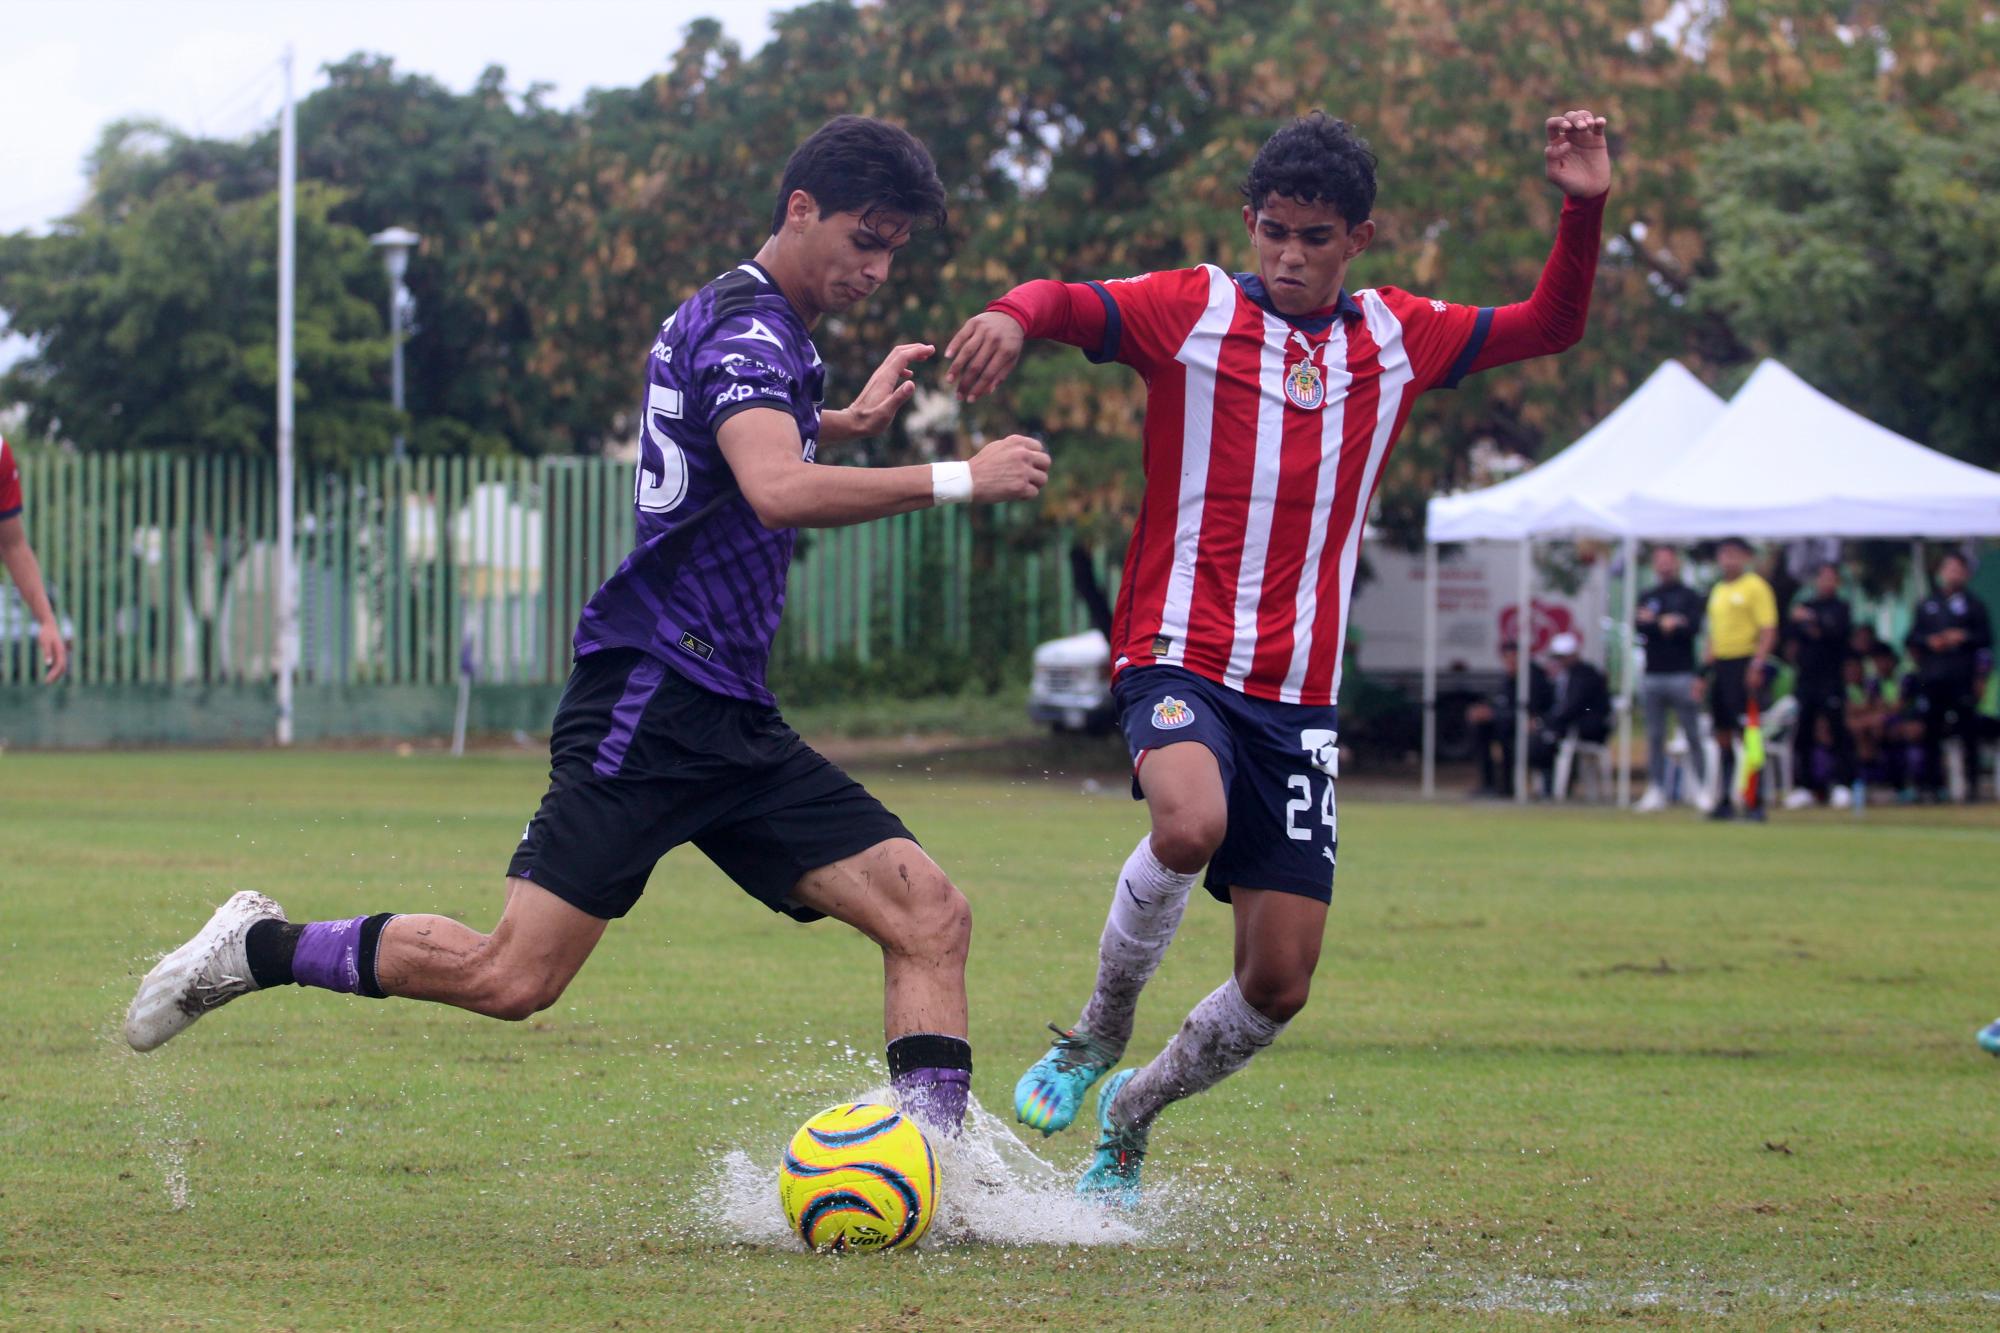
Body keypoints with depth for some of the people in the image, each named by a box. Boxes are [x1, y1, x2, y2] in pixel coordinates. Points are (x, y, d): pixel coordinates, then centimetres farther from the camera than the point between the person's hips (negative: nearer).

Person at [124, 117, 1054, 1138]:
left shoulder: (751, 324, 20)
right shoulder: (746, 332, -10)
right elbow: (779, 491, -31)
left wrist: (848, 422, 38)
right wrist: (958, 479, -26)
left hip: (730, 725, 10)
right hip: (653, 698, -10)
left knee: (930, 917, -5)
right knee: (509, 978, -15)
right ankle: (259, 948, 4)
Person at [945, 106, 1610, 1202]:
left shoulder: (1395, 338, 12)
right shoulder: (1192, 310, -1)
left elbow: (1549, 326, 19)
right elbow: (1071, 305, -17)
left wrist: (1584, 209, 3)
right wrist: (1014, 316, -41)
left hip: (1300, 693, 4)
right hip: (1180, 658, -4)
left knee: (1279, 982, -1)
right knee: (1190, 824, -36)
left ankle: (1130, 1114, 28)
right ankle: (1093, 1040, -10)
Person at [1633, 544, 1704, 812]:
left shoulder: (1689, 596, 5)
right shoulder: (1648, 597, 16)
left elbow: (1694, 627, -9)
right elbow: (1638, 625, 1)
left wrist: (1654, 623, -12)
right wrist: (1669, 624, -14)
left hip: (1681, 676, -4)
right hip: (1652, 676, 4)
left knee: (1693, 735, -7)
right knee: (1654, 737, 5)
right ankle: (1655, 791, 8)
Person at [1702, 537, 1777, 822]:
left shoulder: (1755, 587, -4)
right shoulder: (1717, 591, 18)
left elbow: (1768, 630, -11)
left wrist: (1757, 664, -21)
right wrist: (1706, 665, 17)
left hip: (1744, 663, -7)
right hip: (1720, 665, 7)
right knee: (1723, 736, 7)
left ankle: (1755, 802, -8)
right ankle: (1724, 801, 10)